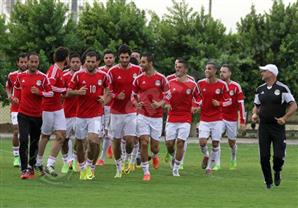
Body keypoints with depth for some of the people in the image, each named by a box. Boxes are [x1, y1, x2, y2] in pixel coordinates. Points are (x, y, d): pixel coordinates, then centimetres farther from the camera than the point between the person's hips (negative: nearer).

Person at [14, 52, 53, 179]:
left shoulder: (43, 77, -4)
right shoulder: (20, 76, 4)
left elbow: (50, 93, -3)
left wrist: (39, 92, -19)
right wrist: (15, 97, 10)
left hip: (37, 115, 0)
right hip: (23, 114, 0)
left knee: (34, 142, 9)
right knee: (23, 140, -13)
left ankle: (31, 167, 24)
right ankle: (24, 170, -13)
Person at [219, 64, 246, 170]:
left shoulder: (235, 87, -8)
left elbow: (241, 104, -7)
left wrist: (242, 121, -11)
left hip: (232, 119, -1)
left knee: (232, 142, 11)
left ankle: (233, 160, 36)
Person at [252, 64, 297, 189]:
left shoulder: (282, 88, -6)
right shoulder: (260, 90, 10)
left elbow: (293, 106, -5)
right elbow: (256, 106, 21)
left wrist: (284, 118, -17)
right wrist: (254, 114, -1)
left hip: (278, 127, -4)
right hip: (263, 126, 4)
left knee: (279, 156, -10)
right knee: (264, 157, -1)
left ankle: (277, 172, 22)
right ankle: (268, 182, 14)